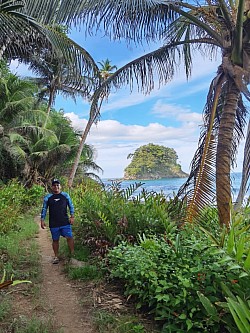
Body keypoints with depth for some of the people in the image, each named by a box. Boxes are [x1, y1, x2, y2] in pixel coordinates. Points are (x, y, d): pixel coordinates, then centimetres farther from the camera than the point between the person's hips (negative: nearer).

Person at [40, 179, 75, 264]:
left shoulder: (65, 195, 5)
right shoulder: (47, 197, 6)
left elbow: (71, 206, 10)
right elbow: (44, 209, 9)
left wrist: (72, 217, 1)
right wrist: (42, 220, 3)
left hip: (65, 222, -1)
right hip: (53, 224, 1)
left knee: (69, 237, -7)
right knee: (55, 240, 9)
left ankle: (72, 254, 7)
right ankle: (56, 257, 22)